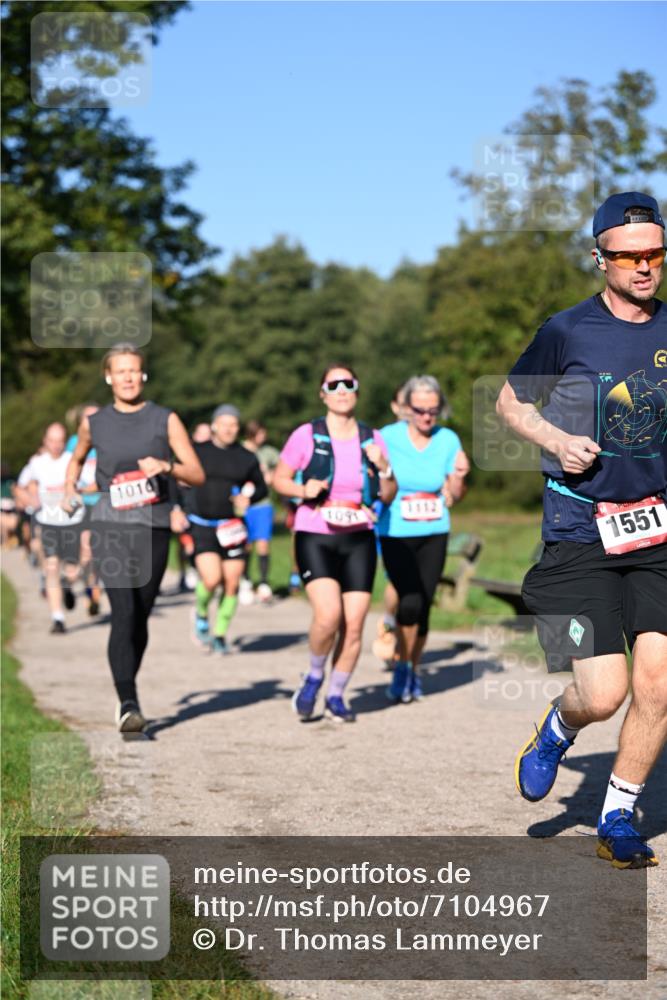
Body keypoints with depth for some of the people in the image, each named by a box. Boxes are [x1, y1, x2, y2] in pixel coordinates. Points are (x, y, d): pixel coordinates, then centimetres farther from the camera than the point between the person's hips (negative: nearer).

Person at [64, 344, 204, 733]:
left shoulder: (165, 420, 4)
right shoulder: (94, 423, 9)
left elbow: (198, 475, 1)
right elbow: (77, 458, 29)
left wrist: (167, 465, -18)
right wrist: (71, 487, 10)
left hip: (153, 527, 1)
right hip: (110, 526, -1)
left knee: (140, 617, 8)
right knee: (124, 614, -17)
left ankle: (127, 694, 28)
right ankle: (129, 704, -19)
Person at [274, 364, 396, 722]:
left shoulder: (372, 438, 7)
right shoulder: (307, 435, -2)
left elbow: (388, 496, 12)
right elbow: (279, 478, 6)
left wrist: (383, 468, -8)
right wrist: (302, 490, -14)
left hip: (359, 541, 3)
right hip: (315, 538, -3)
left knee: (354, 624, -2)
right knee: (328, 615, -21)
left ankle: (336, 696, 17)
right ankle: (314, 676, 8)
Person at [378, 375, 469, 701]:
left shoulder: (448, 440, 1)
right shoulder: (388, 437, -6)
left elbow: (452, 498, 5)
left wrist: (459, 477, -14)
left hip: (434, 535, 3)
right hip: (395, 536, -3)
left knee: (423, 606, 5)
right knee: (410, 600, -19)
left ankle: (412, 673, 25)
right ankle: (402, 667, 1)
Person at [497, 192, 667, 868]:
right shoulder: (567, 331, -4)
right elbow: (510, 402, 9)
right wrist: (557, 441, -9)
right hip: (580, 533, -3)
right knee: (604, 693, -11)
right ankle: (555, 732, 26)